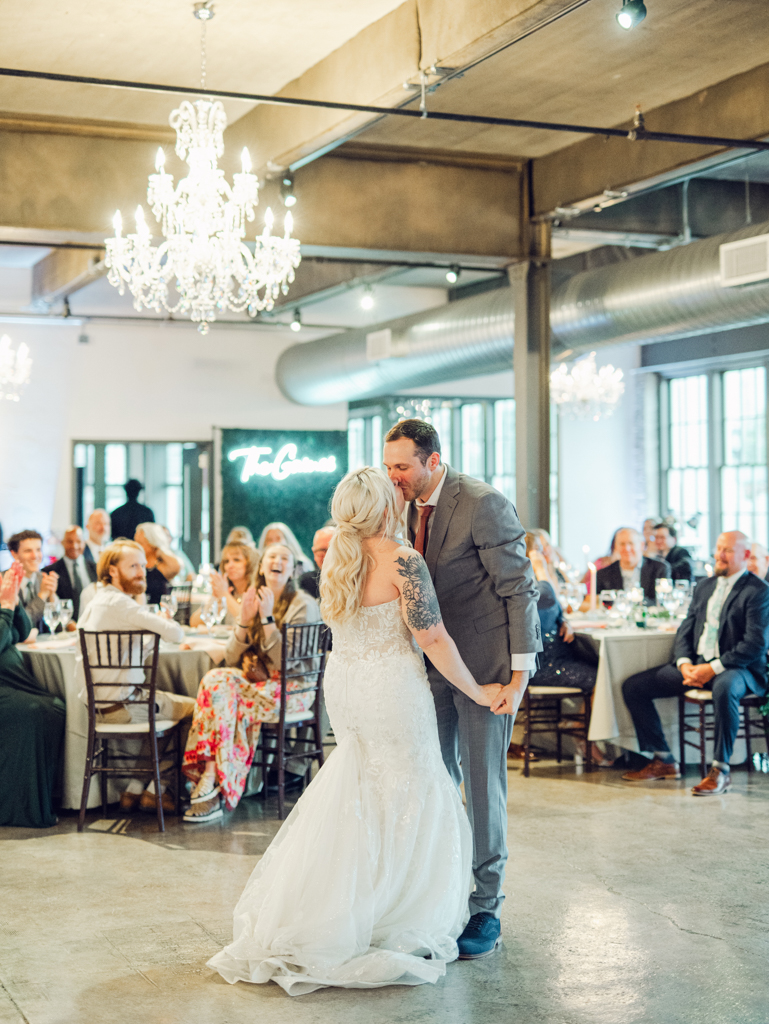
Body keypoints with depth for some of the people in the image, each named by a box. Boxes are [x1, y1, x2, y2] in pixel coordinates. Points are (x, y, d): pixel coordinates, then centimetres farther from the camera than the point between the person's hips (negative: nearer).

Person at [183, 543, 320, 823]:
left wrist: (268, 618, -20)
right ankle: (210, 776, -30)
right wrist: (244, 620, -8)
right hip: (257, 682, 6)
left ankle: (211, 780, -21)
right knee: (216, 679, -26)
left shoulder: (303, 605, -6)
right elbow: (232, 659, 5)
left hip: (291, 688, -6)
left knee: (219, 696, -28)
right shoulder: (253, 600, 12)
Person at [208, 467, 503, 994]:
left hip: (344, 688, 8)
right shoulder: (403, 560, -17)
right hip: (392, 689, -8)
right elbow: (433, 639, -17)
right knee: (405, 801, 5)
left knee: (360, 798, 21)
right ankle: (395, 928, 11)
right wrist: (476, 690, -6)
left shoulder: (337, 557, 5)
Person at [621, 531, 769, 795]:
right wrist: (685, 664, -7)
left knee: (724, 688, -43)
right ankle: (662, 761, 4)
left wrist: (713, 669, -22)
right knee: (633, 687, -3)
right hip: (696, 664, 7)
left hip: (736, 668, -7)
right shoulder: (704, 587, 17)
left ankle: (720, 771, -30)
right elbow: (685, 630, 15)